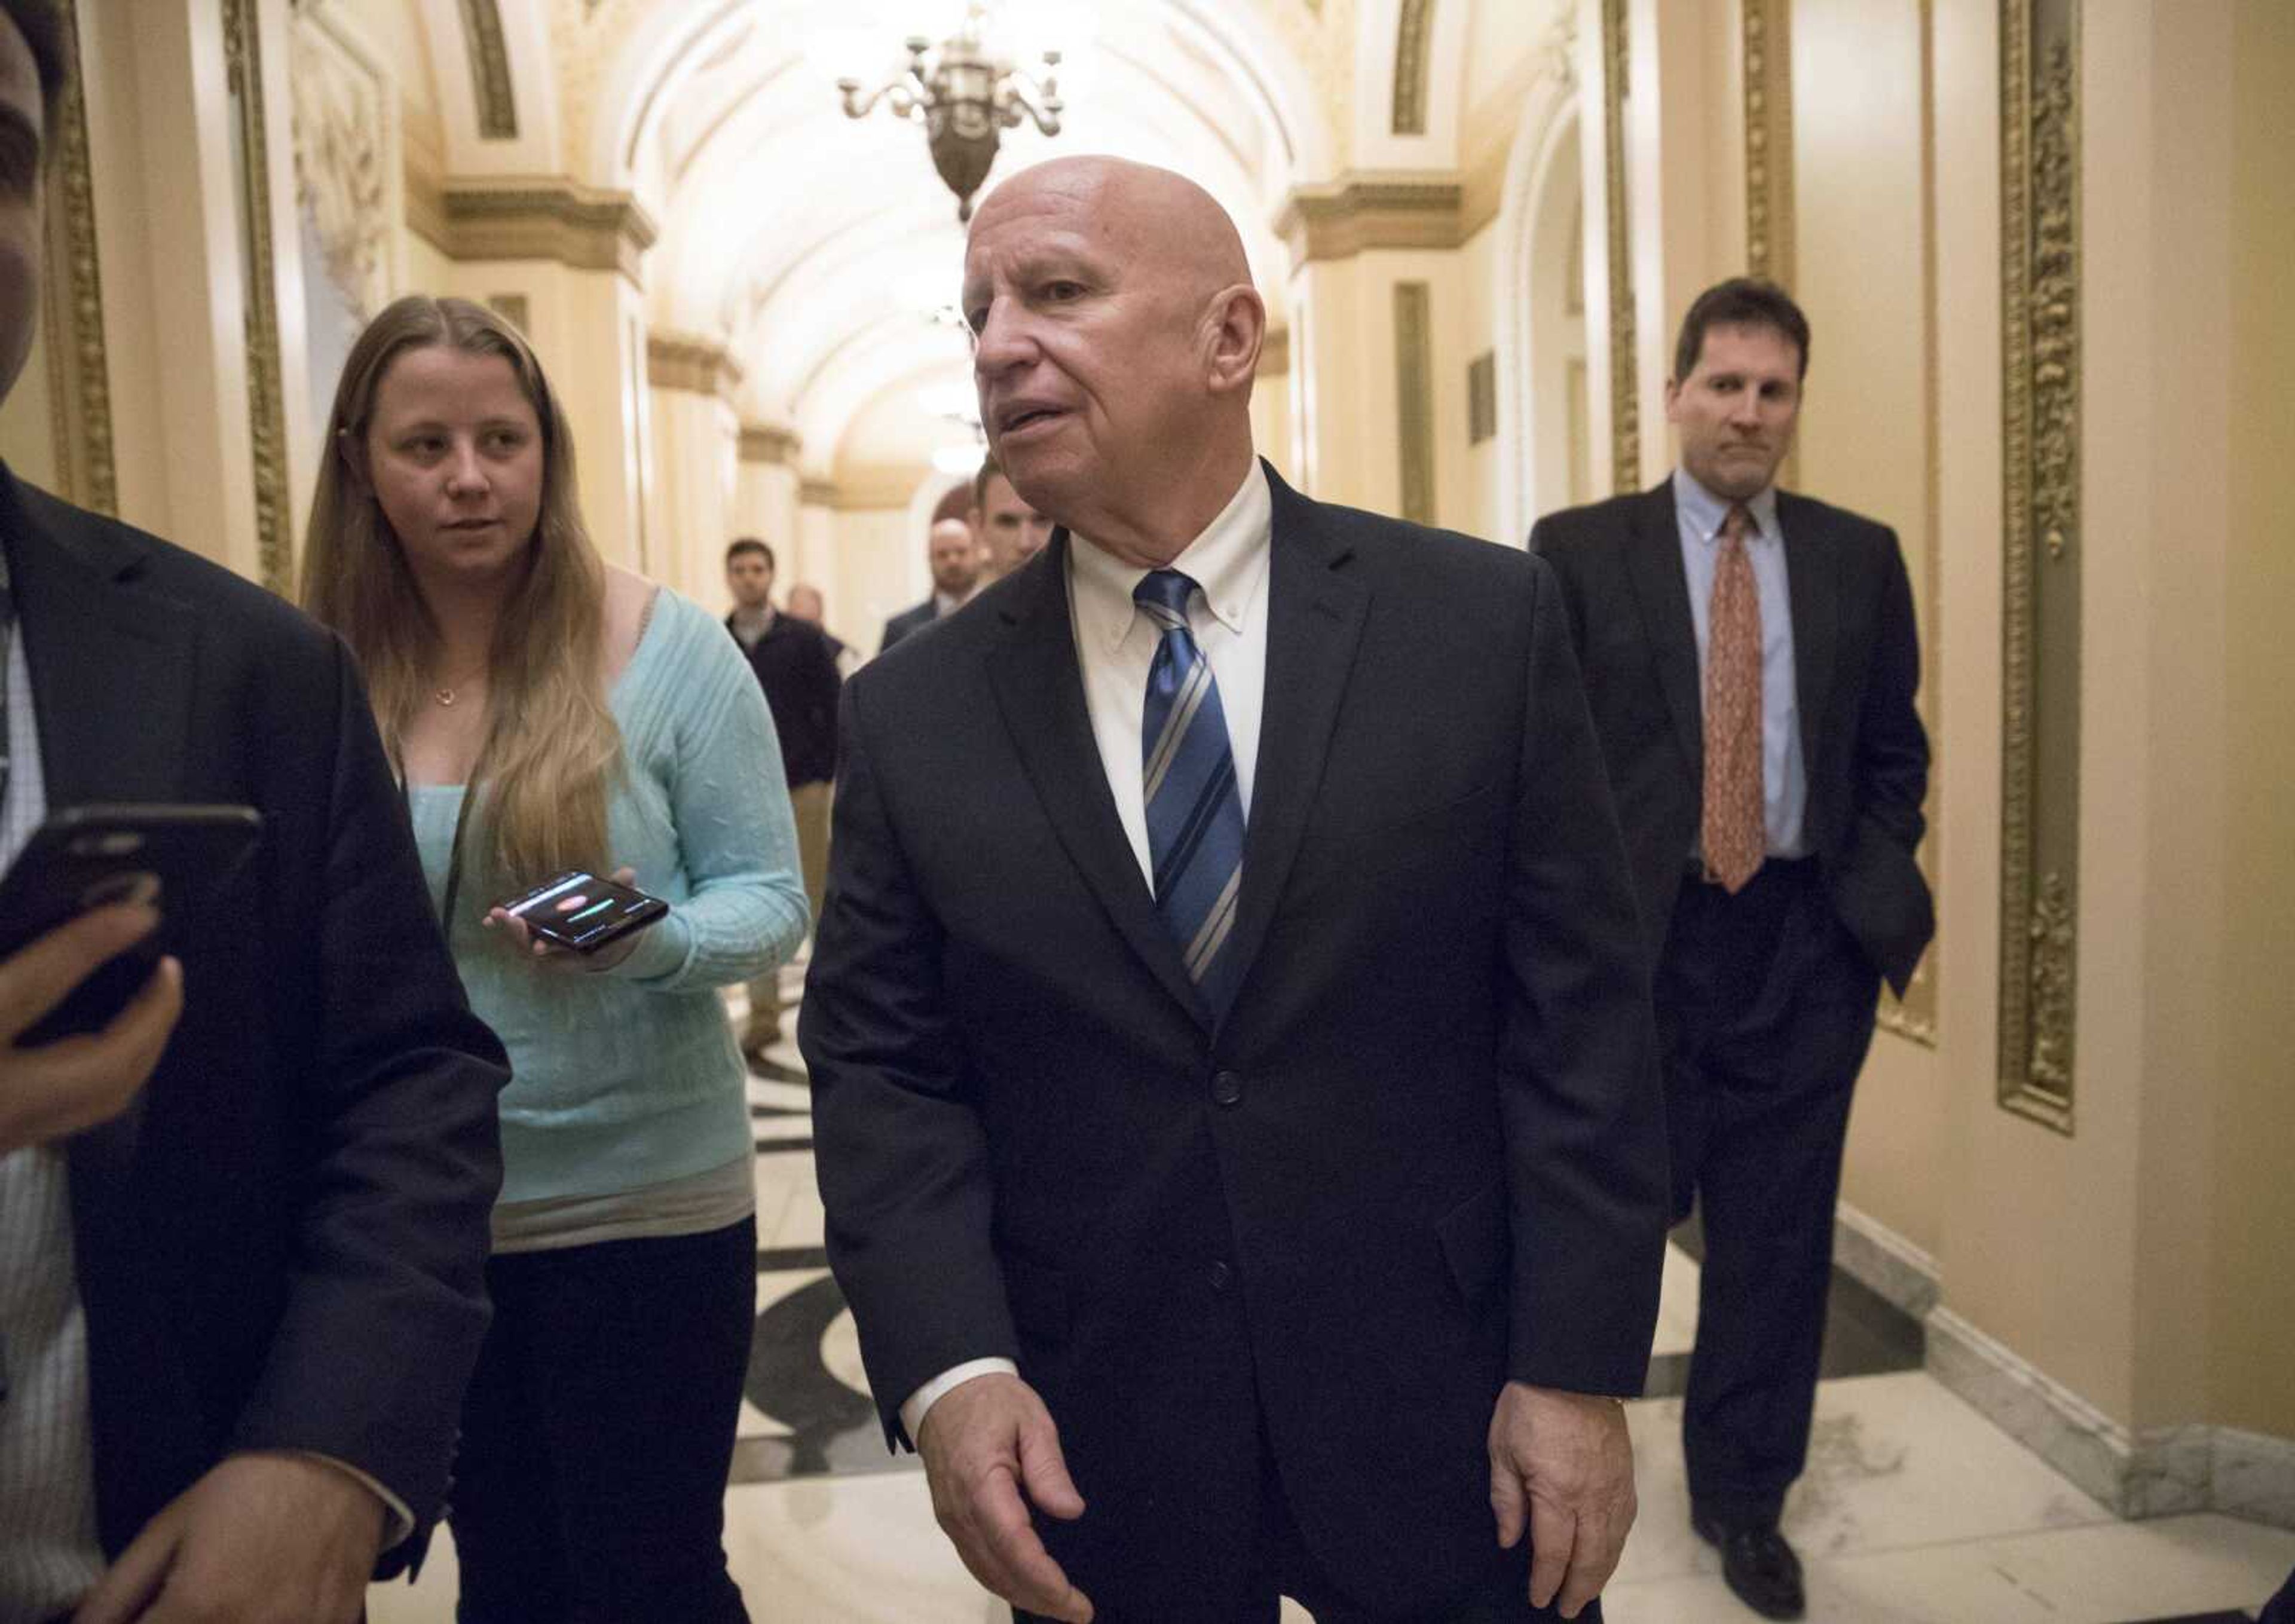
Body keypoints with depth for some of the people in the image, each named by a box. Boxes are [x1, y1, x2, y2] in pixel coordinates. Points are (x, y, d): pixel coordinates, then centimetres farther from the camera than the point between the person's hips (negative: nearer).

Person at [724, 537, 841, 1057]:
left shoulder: (805, 638, 0)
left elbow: (833, 708, -1)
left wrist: (824, 774, -6)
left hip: (801, 789, -2)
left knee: (816, 896, 3)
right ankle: (763, 1012, 10)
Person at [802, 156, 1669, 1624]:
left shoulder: (1486, 623, -6)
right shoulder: (914, 715, -2)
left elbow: (1582, 1020, -6)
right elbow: (882, 1068, -1)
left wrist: (1582, 1368, -8)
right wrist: (949, 1369, -13)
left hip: (1440, 1434, -1)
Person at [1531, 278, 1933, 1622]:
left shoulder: (1860, 557, 8)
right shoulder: (1579, 551, 0)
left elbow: (1894, 753, 13)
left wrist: (1873, 893, 3)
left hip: (1803, 947, 3)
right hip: (1633, 939, -2)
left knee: (1777, 1234, 12)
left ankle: (1745, 1498, 31)